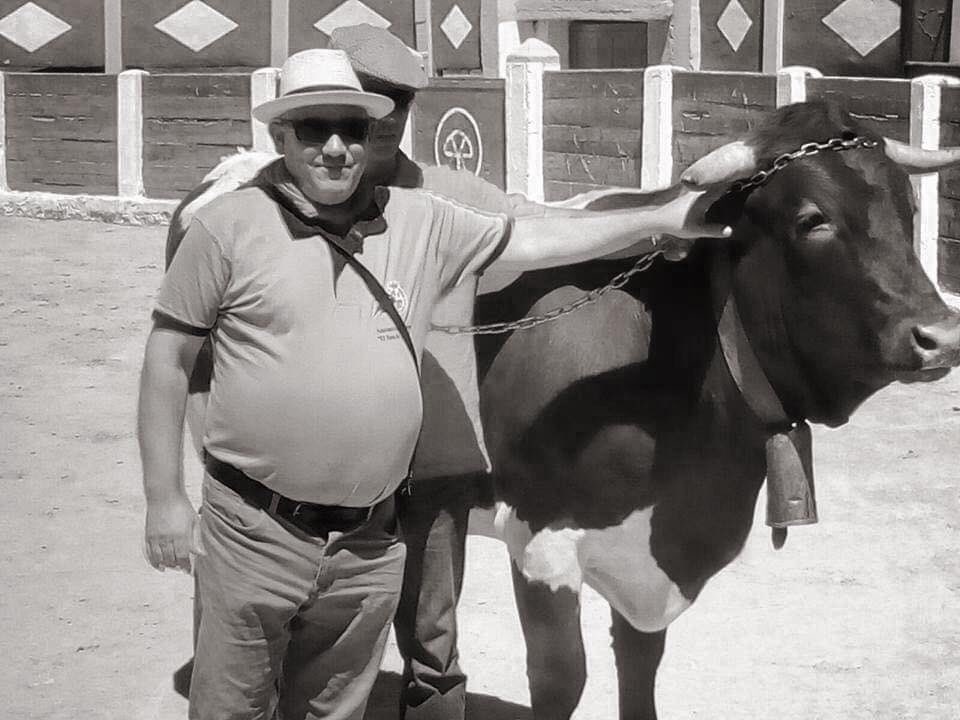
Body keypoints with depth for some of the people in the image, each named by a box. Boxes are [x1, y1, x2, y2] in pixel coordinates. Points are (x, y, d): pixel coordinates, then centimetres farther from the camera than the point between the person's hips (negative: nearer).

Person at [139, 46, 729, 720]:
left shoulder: (422, 223, 6)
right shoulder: (232, 225, -5)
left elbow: (533, 241, 13)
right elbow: (168, 359, -2)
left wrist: (661, 219, 10)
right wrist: (164, 498, -4)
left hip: (370, 543, 4)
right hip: (254, 534, -3)